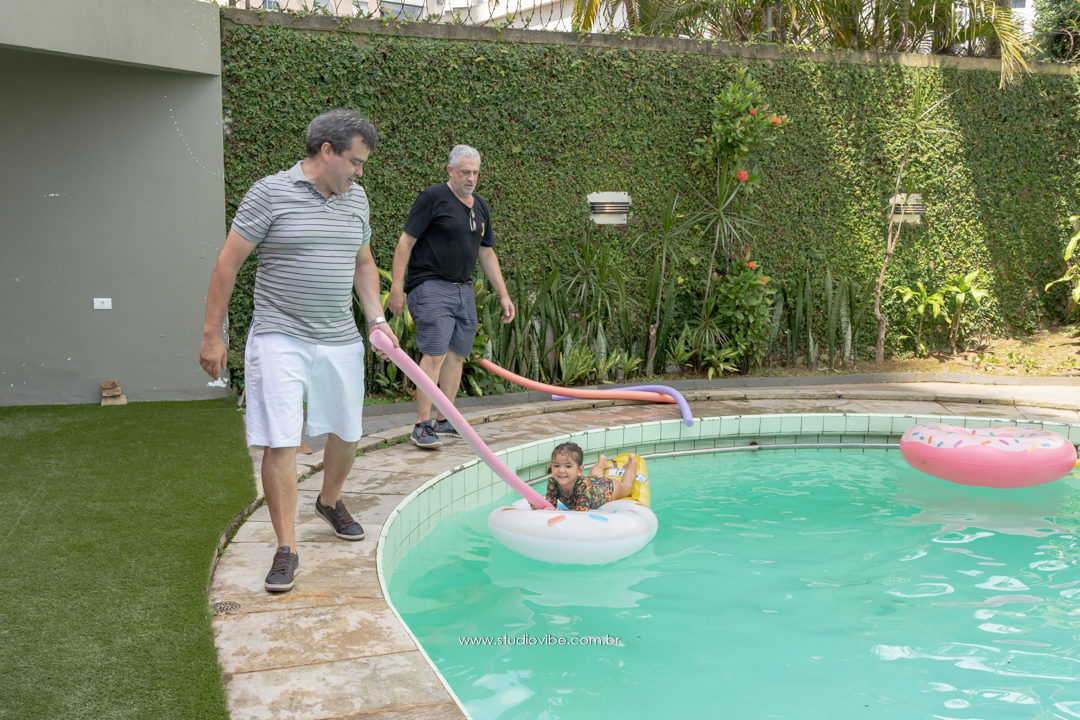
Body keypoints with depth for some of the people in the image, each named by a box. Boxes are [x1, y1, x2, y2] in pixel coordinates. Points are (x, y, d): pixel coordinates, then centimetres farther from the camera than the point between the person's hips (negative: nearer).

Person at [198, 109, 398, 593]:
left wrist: (377, 319, 8)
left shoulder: (356, 199, 9)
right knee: (280, 443, -8)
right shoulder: (270, 193, -9)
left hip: (340, 340, 6)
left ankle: (329, 502, 43)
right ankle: (286, 548, 3)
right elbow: (228, 263, -6)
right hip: (280, 339, -5)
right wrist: (212, 335, -8)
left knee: (345, 434, 15)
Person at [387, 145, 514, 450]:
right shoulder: (432, 198, -6)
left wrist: (503, 295, 18)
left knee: (457, 354, 7)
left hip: (464, 289, 7)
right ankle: (422, 425, -9)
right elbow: (406, 242, -8)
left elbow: (487, 255, 22)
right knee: (435, 353, -14)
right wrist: (397, 287, -14)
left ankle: (444, 422, 16)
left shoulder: (480, 207, 15)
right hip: (431, 287, -7)